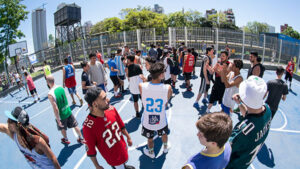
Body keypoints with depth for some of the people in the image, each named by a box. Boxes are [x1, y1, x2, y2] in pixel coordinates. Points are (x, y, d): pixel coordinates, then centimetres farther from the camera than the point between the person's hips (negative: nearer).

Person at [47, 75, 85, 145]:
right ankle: (81, 139, 31)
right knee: (75, 125, 19)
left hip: (61, 115, -4)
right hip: (68, 111, 4)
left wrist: (58, 120, -16)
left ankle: (66, 140, 47)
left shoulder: (50, 94, -26)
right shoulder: (61, 87, -8)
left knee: (63, 128, 24)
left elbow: (55, 109, -25)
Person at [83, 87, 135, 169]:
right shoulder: (88, 126, -34)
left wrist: (128, 137, 10)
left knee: (124, 160, 33)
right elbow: (90, 150, -20)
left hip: (122, 147, 6)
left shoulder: (111, 109, -19)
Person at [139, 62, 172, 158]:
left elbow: (144, 102, -6)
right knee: (164, 134, 34)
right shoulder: (168, 88, -26)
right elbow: (166, 104, -10)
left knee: (150, 139, 29)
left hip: (147, 120, 0)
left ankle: (151, 153, 56)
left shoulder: (141, 86, -25)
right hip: (161, 120, 0)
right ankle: (165, 148, 61)